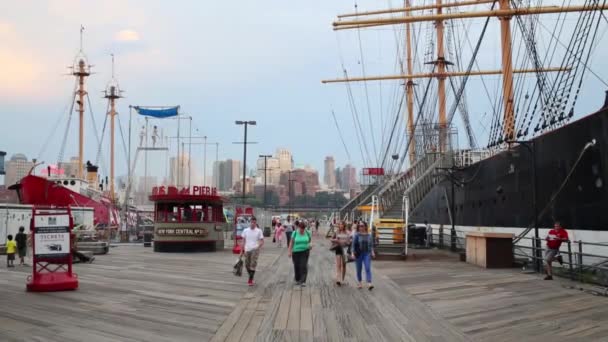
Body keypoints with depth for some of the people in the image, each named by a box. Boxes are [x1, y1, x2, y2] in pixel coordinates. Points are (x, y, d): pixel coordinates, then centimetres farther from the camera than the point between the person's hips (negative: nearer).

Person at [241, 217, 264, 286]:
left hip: (255, 249, -3)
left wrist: (259, 247, -18)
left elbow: (262, 241, 1)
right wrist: (242, 250, 10)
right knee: (247, 265, 7)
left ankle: (250, 280, -10)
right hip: (247, 250, 3)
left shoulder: (259, 231, 2)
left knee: (253, 265, -14)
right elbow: (243, 241, 13)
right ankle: (251, 277, 29)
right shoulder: (245, 230, 9)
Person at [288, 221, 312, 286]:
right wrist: (290, 252, -4)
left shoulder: (307, 233, -1)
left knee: (304, 266, -10)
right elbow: (291, 242, -1)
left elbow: (310, 240, 12)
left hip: (305, 252, 0)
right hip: (296, 252, 0)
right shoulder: (295, 233, -5)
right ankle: (297, 280, 25)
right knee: (297, 266, 7)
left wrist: (310, 244, -10)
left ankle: (303, 281, -10)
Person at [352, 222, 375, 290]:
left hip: (367, 254, 1)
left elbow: (371, 245, 11)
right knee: (359, 269, 7)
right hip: (358, 254, -1)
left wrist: (372, 252, -3)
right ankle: (359, 283, 23)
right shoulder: (357, 235, -1)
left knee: (368, 268, -11)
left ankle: (369, 284, -19)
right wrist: (353, 253, -13)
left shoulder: (369, 235, 7)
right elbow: (354, 244, -3)